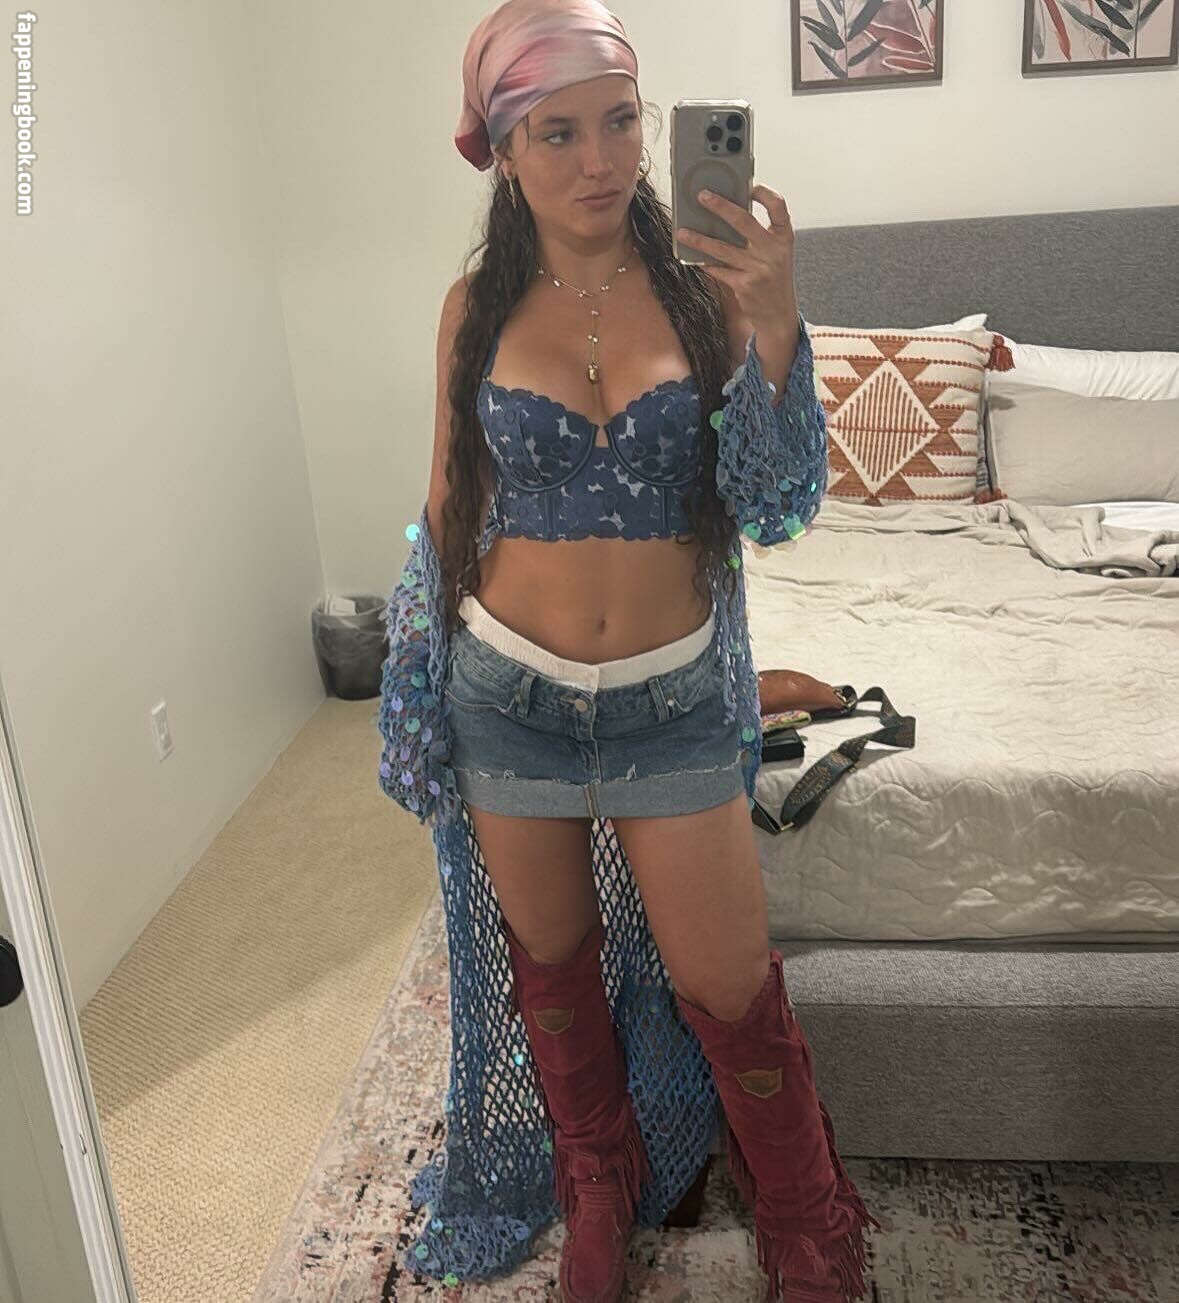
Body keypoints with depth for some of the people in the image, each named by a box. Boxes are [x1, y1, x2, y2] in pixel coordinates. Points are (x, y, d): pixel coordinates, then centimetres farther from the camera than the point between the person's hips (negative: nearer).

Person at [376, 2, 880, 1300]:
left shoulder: (703, 290, -5)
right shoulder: (477, 308, -2)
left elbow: (777, 506, -11)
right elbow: (448, 504, 6)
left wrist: (773, 321, -25)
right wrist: (422, 701, 8)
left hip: (674, 696, -1)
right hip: (511, 694, 2)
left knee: (725, 985, 7)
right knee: (550, 963, 17)